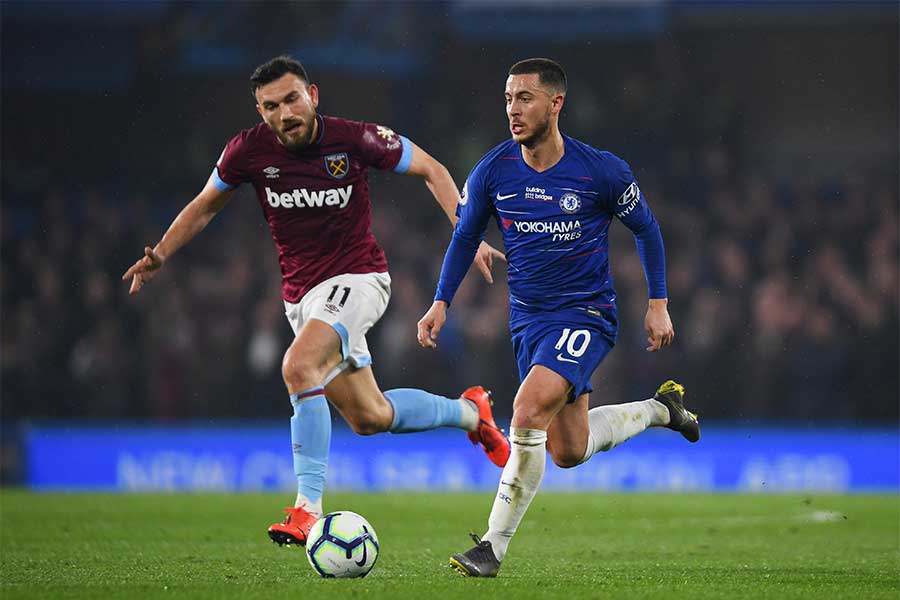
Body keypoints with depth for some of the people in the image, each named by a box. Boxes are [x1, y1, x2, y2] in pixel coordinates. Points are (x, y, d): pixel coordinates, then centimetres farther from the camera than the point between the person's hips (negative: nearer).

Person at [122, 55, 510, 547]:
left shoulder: (354, 139, -15)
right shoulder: (249, 150, -7)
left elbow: (431, 170, -1)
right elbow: (206, 205, 11)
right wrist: (160, 255, 0)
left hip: (356, 280, -5)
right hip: (301, 295, 5)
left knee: (299, 366, -31)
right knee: (369, 417, 10)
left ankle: (308, 506, -28)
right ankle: (468, 412, 38)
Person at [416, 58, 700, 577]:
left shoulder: (601, 170, -14)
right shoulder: (493, 172, -7)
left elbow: (645, 228, 2)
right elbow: (466, 236, 10)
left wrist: (658, 304, 0)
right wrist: (442, 302, 0)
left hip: (587, 315, -5)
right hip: (529, 318, 5)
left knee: (530, 408, -27)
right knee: (569, 452, 11)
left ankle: (494, 546, -18)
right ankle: (661, 408, 40)